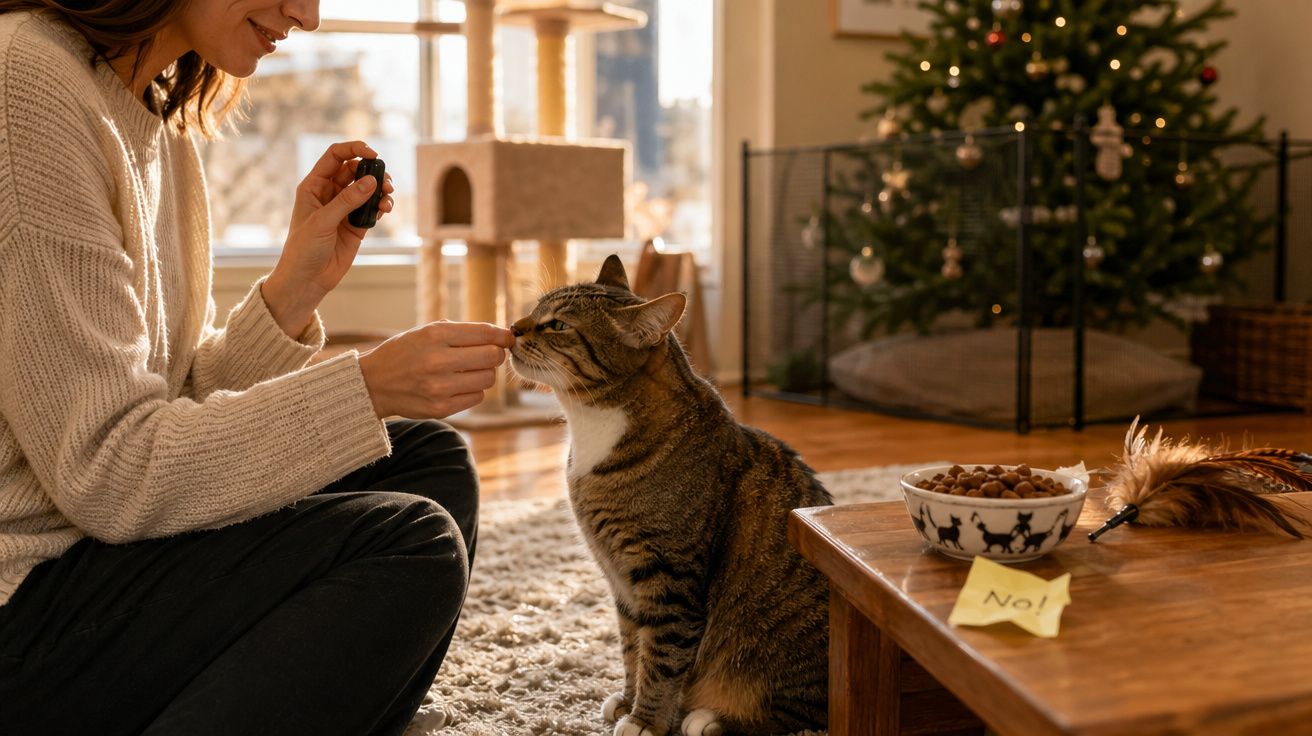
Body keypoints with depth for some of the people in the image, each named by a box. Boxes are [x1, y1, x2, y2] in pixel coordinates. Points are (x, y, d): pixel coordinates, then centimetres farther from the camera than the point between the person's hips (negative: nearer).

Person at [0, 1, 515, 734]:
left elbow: (177, 399, 9)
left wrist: (297, 287, -3)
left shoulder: (158, 123, 10)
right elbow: (104, 470, -21)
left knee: (431, 460, 6)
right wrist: (370, 387, -22)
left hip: (103, 533, 9)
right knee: (409, 545, -20)